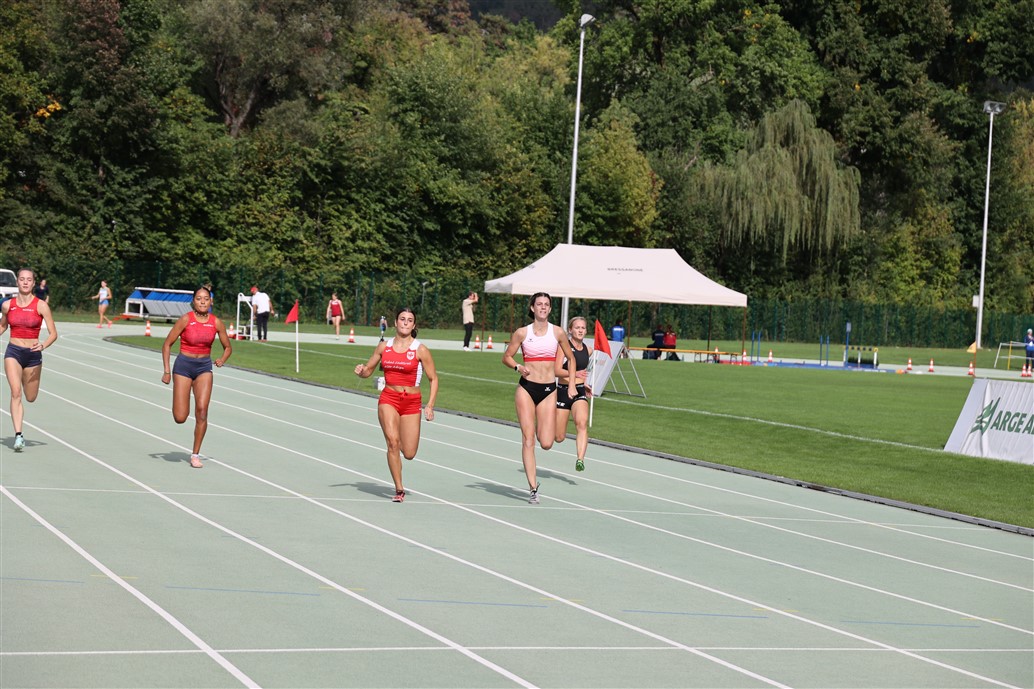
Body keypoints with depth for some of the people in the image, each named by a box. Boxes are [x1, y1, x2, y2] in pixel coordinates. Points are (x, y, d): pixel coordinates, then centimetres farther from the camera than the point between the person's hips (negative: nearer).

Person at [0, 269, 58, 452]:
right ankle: (18, 435, -19)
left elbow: (53, 333, -8)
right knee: (16, 392, -18)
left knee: (30, 398, 12)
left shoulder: (41, 305, -6)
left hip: (33, 354, 0)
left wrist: (43, 345, -26)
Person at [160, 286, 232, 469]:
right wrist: (166, 371, -10)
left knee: (202, 410, -13)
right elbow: (167, 344, -5)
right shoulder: (185, 319, -11)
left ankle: (195, 454, 0)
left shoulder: (216, 322, -2)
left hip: (204, 367, 2)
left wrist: (222, 360, -10)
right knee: (180, 418, -7)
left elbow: (228, 347, 10)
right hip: (184, 366, -2)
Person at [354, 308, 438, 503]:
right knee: (392, 442, -19)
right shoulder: (384, 346, 5)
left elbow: (433, 379, 0)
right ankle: (399, 489, -9)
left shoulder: (420, 350, -3)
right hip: (388, 399, 1)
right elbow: (368, 370, 15)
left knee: (409, 454, -2)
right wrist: (361, 371, -9)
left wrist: (430, 405, -9)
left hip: (411, 402, -1)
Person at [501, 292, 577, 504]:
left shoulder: (557, 332, 3)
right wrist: (518, 367, -12)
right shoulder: (522, 333, 0)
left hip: (548, 390, 1)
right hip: (526, 388, -1)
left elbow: (570, 358, 14)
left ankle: (541, 429, 31)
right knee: (528, 440, -6)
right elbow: (506, 357, 8)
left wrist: (571, 384, 6)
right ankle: (533, 489, -1)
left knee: (546, 443, -7)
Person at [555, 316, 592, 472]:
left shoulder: (588, 350, 9)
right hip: (563, 391, -3)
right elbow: (557, 371, -17)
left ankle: (580, 460, -35)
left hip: (579, 392, 3)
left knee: (582, 423, -27)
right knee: (559, 438, 3)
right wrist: (575, 374, -32)